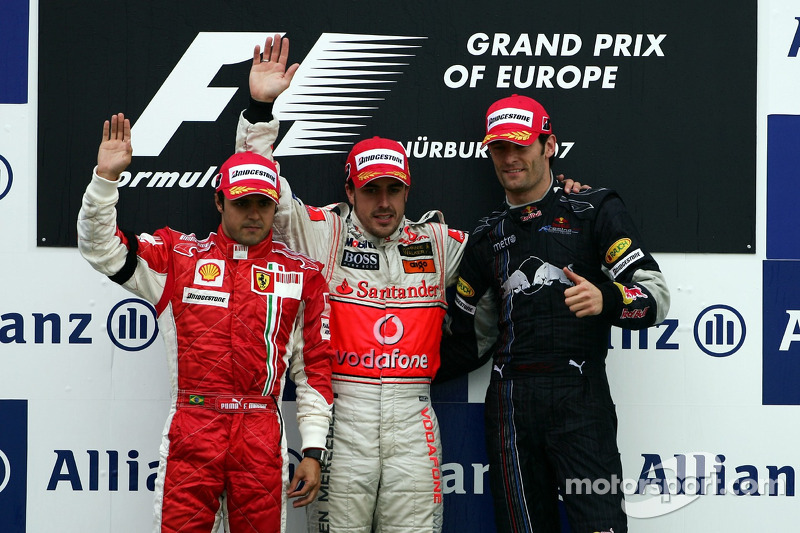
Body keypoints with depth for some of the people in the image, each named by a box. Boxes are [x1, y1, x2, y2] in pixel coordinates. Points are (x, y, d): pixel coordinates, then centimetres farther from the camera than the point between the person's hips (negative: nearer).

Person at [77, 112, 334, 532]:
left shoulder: (302, 274, 11)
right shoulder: (178, 257, 11)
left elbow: (314, 367, 10)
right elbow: (101, 249, 4)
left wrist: (313, 451, 4)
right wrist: (106, 177, -8)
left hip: (262, 440, 1)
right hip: (190, 432, -1)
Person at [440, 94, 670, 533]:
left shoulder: (596, 212, 5)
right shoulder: (488, 236, 19)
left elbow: (656, 295, -4)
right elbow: (467, 339, 24)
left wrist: (607, 299, -22)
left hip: (580, 398, -4)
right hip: (510, 405, 4)